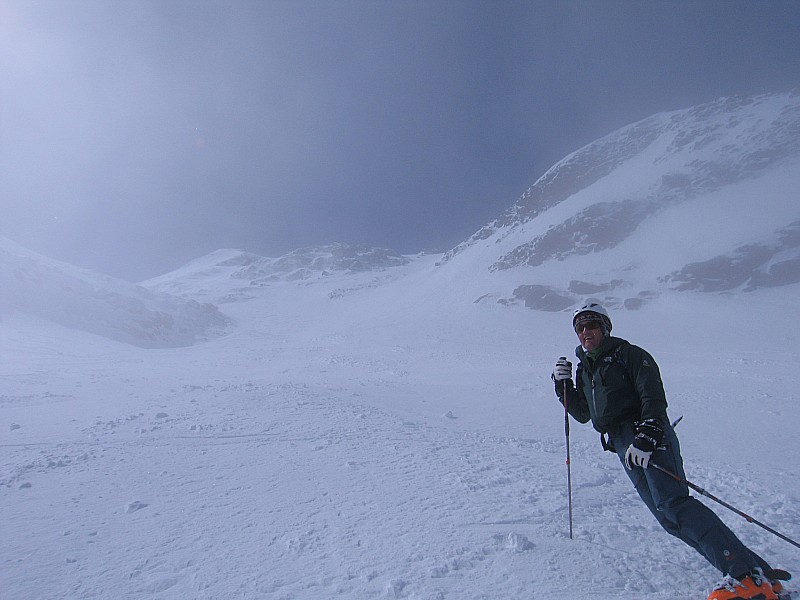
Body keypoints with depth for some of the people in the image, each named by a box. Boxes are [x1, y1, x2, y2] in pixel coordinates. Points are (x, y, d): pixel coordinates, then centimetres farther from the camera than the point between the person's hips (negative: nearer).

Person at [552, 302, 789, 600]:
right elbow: (582, 413, 23)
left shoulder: (627, 354, 2)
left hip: (649, 434, -6)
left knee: (673, 503, -24)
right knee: (670, 519, 2)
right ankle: (759, 571, 6)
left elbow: (653, 397, -10)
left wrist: (646, 438, -21)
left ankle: (748, 576, -23)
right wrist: (563, 385, 9)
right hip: (625, 448, 6)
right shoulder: (584, 369, 21)